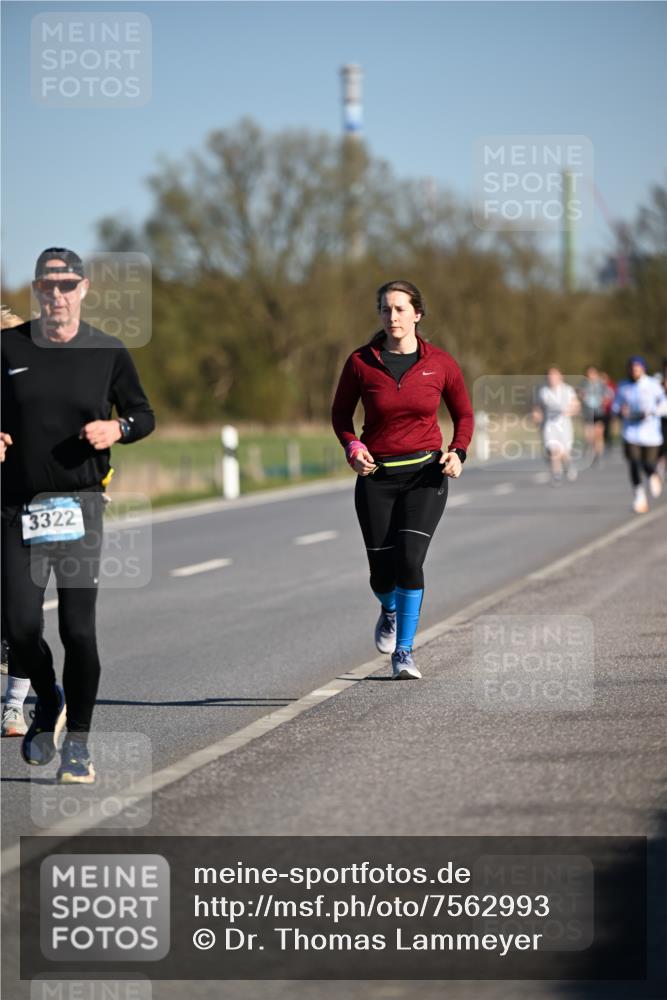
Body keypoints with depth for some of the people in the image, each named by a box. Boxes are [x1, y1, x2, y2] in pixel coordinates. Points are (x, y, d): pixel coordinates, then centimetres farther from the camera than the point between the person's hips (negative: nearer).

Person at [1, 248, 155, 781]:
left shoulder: (108, 352, 5)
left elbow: (144, 414, 13)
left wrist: (118, 428, -8)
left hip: (80, 503, -1)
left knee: (79, 628, -7)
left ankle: (78, 743, 5)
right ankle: (48, 703, 28)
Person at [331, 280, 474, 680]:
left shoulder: (441, 363, -3)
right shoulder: (360, 362, -3)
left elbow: (464, 414, 10)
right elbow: (341, 413, 10)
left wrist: (457, 453, -8)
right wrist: (352, 446, -9)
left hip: (425, 474, -1)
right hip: (377, 477, 1)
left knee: (409, 560, -18)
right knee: (382, 571, 1)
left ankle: (404, 652, -5)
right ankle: (390, 611, 39)